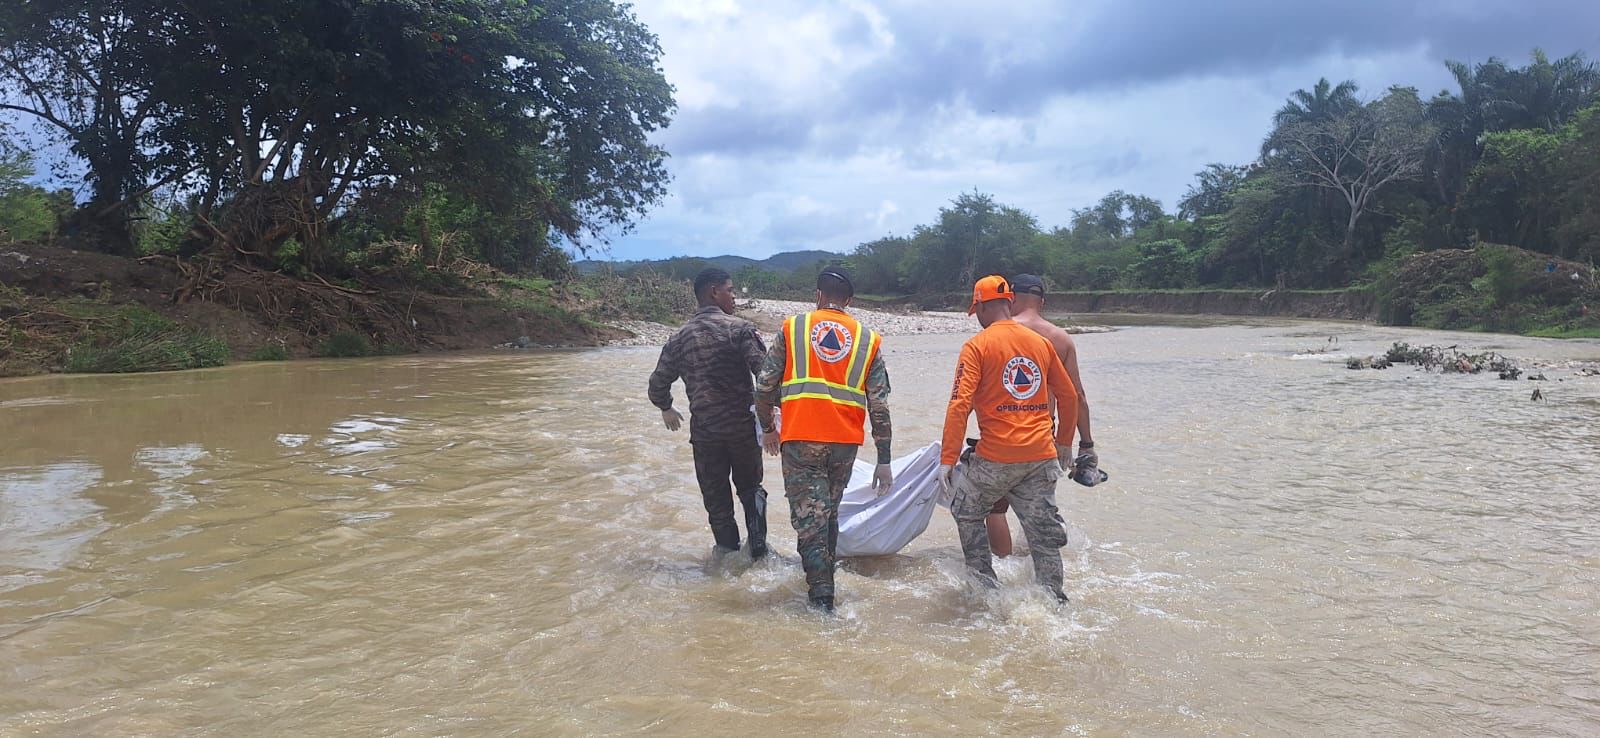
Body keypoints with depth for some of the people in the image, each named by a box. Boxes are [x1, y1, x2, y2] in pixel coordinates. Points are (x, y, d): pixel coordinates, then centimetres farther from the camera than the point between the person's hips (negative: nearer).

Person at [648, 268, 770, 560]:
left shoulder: (679, 338, 4)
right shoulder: (740, 328, -9)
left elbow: (658, 384, 9)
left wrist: (666, 409, 28)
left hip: (704, 431, 2)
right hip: (743, 426, -2)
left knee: (716, 498, 13)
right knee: (750, 487, 19)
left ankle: (728, 552, 16)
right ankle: (758, 546, 11)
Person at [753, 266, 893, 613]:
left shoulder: (792, 328, 4)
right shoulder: (868, 339, 7)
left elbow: (764, 386, 2)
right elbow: (879, 405, 3)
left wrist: (767, 428, 18)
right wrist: (883, 460, 5)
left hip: (800, 438, -3)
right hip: (845, 441, 3)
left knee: (809, 518, 1)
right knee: (829, 513, 21)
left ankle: (822, 600, -3)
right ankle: (824, 581, 33)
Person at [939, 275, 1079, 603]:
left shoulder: (977, 345, -6)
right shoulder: (1041, 343, 10)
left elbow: (960, 404, -14)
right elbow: (1069, 395, 16)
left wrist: (948, 459, -13)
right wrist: (1064, 443, 27)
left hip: (996, 457, -4)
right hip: (1041, 455, 5)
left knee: (967, 512, 19)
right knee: (1044, 531, 11)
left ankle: (985, 584, 20)